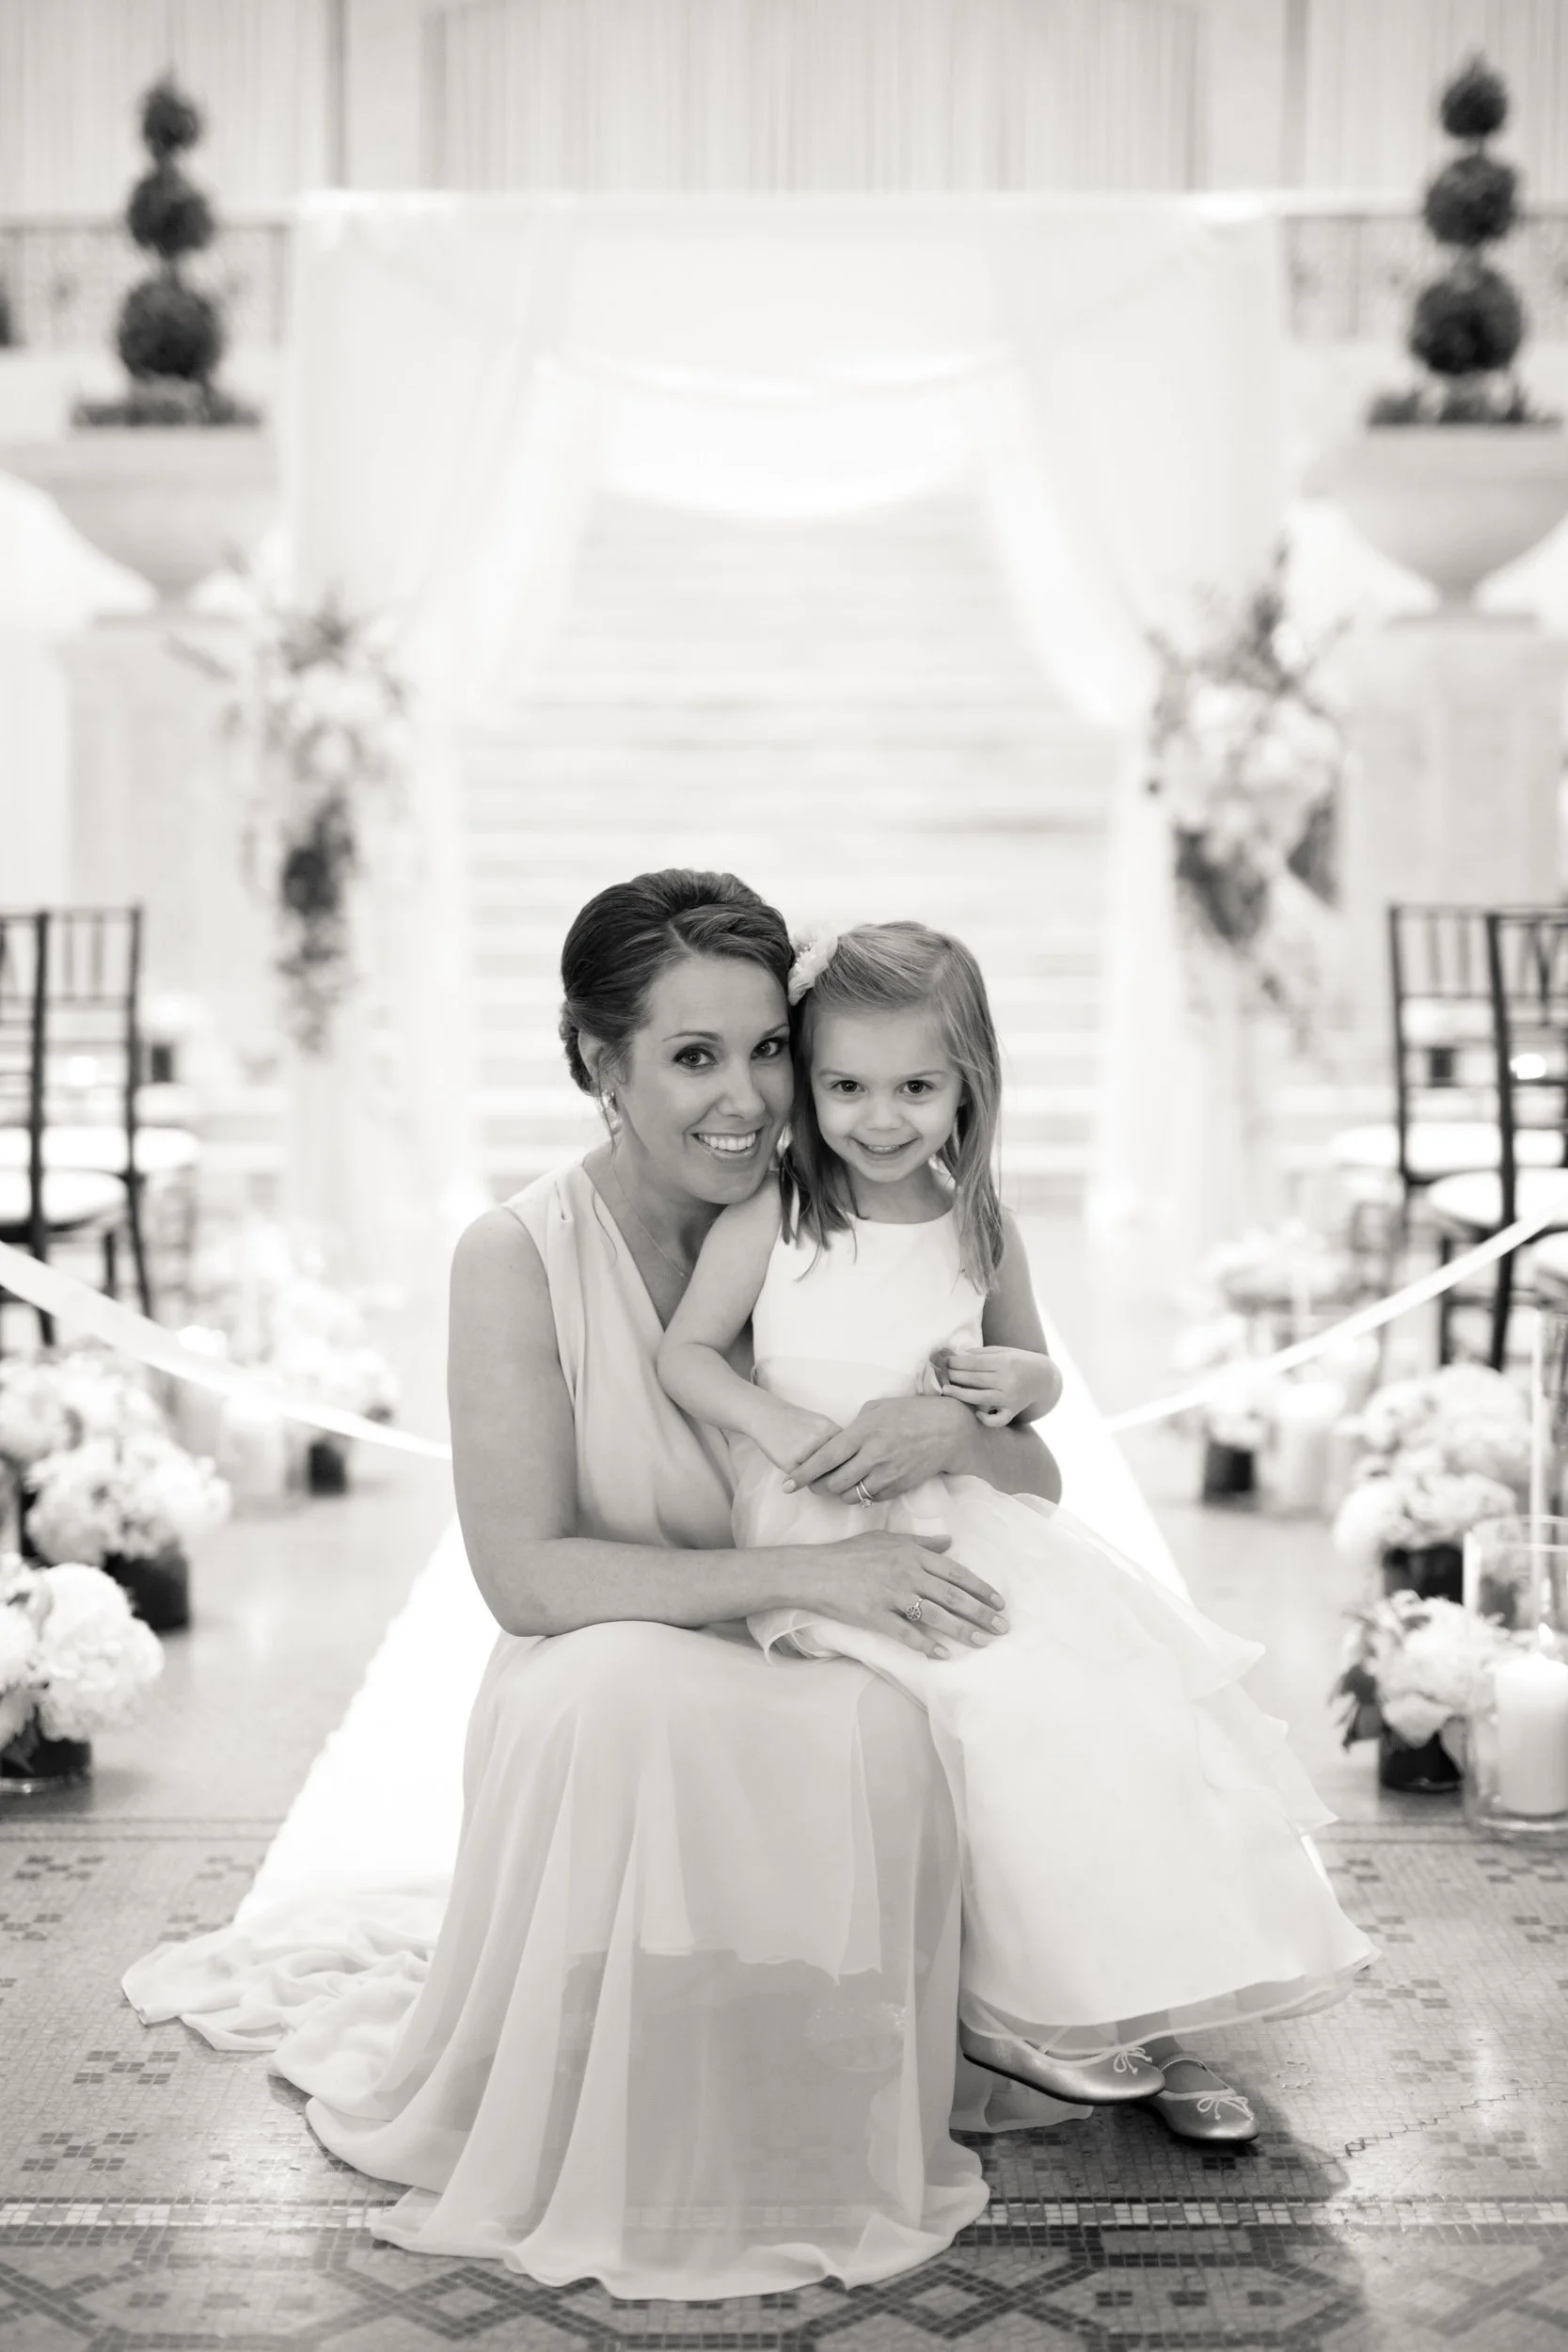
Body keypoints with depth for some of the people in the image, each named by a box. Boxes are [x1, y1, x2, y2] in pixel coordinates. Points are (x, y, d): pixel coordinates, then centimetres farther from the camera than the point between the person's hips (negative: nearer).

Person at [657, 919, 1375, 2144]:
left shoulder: (979, 1231, 6)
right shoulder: (770, 1220, -5)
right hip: (824, 1537, -5)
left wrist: (1013, 1379, -6)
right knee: (1010, 1708, -24)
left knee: (1130, 1680, -11)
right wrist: (784, 1428, -18)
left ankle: (1147, 2009, 0)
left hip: (963, 1522, 5)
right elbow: (686, 1354, -2)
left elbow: (1040, 1375, 18)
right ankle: (1037, 2009, -7)